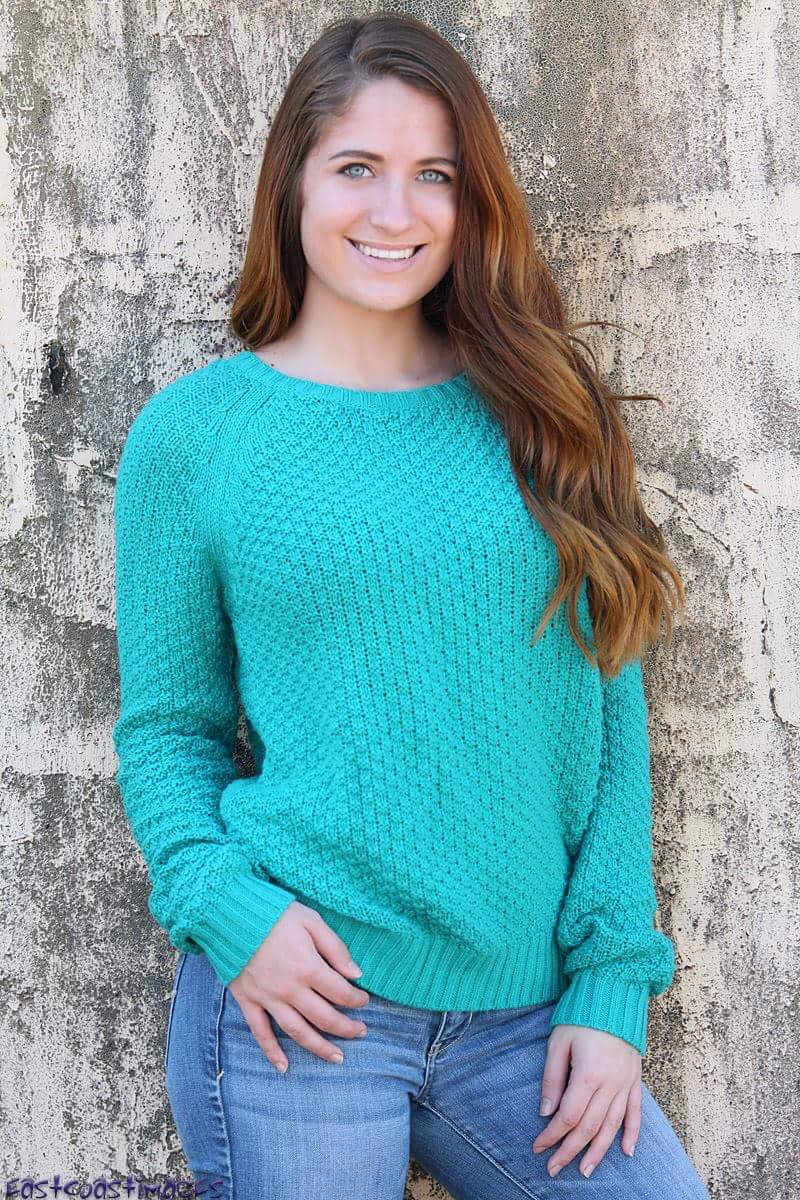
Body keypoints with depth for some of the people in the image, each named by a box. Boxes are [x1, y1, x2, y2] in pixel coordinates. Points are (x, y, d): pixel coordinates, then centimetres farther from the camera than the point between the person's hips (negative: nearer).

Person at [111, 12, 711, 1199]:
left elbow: (609, 704, 5)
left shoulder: (540, 414, 6)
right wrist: (227, 911, -13)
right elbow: (167, 726, 4)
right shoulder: (194, 428, 0)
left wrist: (613, 981, -1)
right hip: (299, 1004, -2)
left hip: (525, 1014, 3)